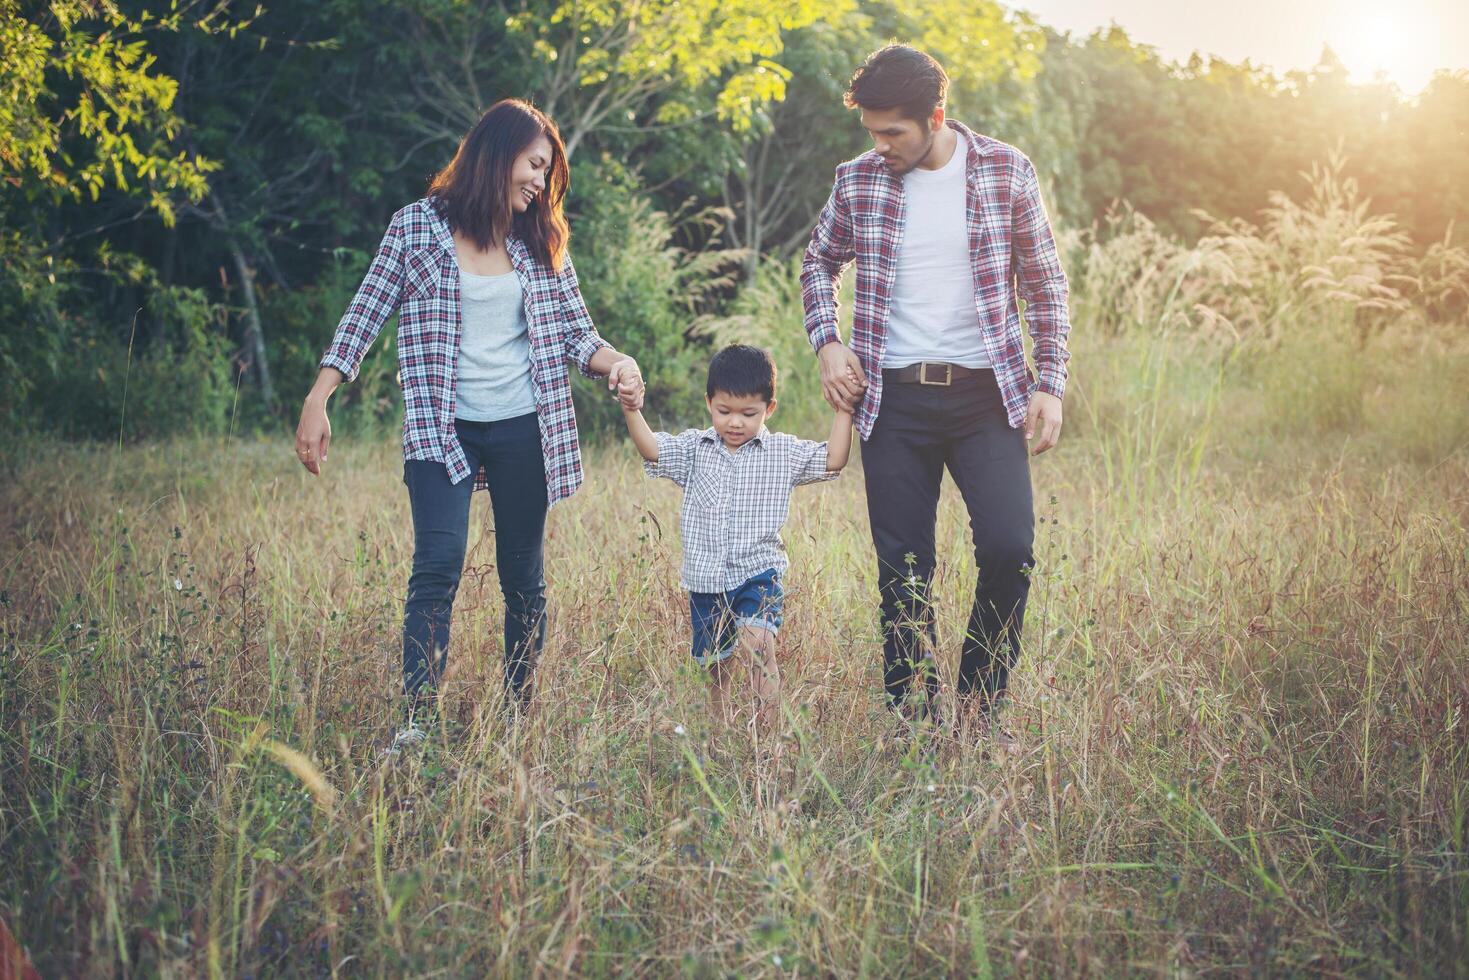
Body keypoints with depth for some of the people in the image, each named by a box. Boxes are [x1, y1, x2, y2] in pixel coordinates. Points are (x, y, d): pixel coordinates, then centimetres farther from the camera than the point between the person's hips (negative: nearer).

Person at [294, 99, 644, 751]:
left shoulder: (541, 242, 8)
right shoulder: (418, 226, 0)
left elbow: (576, 332, 10)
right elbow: (365, 314, 0)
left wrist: (615, 364, -12)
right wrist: (317, 403, -6)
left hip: (524, 427, 3)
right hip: (442, 427, -3)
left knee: (523, 578, 7)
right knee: (438, 567, -16)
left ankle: (520, 717, 18)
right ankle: (416, 722, -14)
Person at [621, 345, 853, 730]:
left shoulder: (782, 452, 2)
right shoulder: (694, 449, 4)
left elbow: (832, 461, -3)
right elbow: (651, 449, -10)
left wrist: (844, 411, -10)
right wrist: (630, 410, -26)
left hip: (759, 573, -3)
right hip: (706, 581, 3)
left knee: (757, 644, -27)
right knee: (716, 668, 14)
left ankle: (766, 727, -20)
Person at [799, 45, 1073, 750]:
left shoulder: (1006, 172, -1)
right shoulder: (858, 181, 2)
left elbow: (1044, 283, 6)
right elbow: (818, 265, 18)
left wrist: (1050, 384, -1)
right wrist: (826, 342, 1)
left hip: (985, 396, -1)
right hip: (893, 400, 1)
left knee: (1009, 547, -14)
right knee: (904, 571, 3)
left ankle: (977, 704, 7)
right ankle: (913, 722, 15)